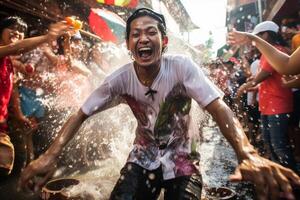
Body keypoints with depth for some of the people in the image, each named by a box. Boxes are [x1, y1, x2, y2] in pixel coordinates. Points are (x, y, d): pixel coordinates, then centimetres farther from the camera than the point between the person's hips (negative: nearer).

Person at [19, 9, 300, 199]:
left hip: (181, 160, -1)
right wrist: (50, 155, -21)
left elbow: (218, 108, -28)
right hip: (143, 158, 2)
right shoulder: (120, 79, -14)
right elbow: (81, 115, -9)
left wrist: (247, 155, -45)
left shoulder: (182, 67, -20)